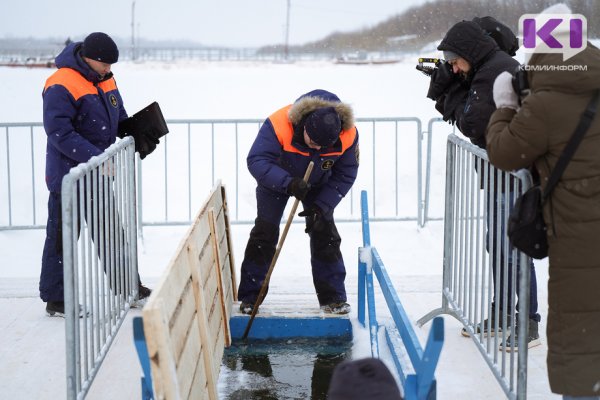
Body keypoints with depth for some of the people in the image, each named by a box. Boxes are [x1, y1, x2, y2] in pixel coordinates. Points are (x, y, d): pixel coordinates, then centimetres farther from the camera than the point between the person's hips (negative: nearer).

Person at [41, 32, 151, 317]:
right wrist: (96, 158, -29)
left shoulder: (105, 81, 8)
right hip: (68, 176, -8)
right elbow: (60, 133, -25)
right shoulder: (61, 86, -19)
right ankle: (55, 299, 10)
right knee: (63, 236, 0)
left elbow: (119, 117, 20)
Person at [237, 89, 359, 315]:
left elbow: (345, 175, -17)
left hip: (318, 184, 2)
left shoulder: (348, 135, -31)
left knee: (324, 233, -4)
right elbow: (256, 161, -39)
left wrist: (321, 206, -25)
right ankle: (250, 296, 3)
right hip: (275, 181, -2)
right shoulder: (278, 125, -41)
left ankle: (332, 297, 6)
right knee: (265, 232, -7)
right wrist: (288, 184, -52)